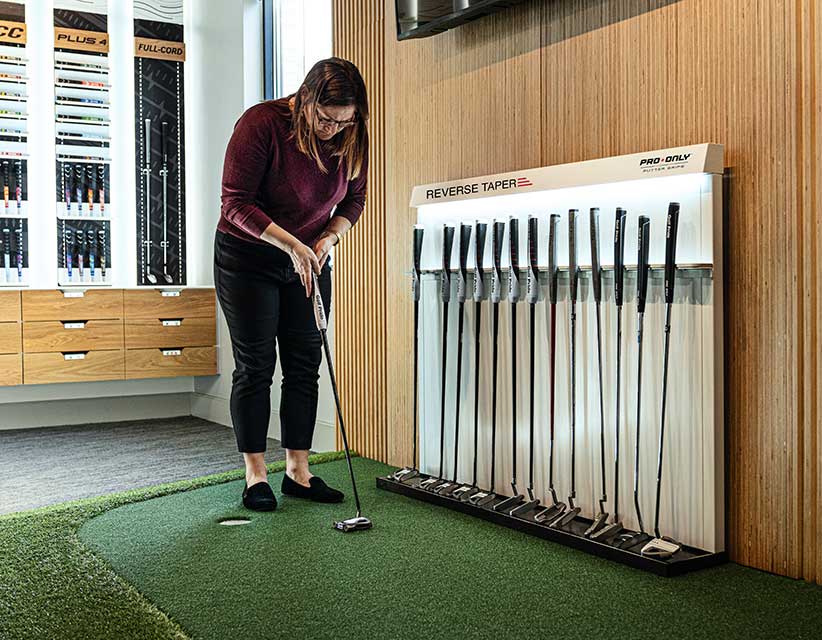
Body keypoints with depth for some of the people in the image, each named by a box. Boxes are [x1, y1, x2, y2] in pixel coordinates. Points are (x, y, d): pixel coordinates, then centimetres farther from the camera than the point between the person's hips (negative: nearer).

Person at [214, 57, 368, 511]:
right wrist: (291, 244, -30)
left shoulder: (350, 138, -8)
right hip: (247, 257, -5)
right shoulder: (261, 124, -23)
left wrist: (326, 239, -13)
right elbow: (236, 202, -23)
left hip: (309, 260, 5)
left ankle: (298, 472, 13)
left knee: (305, 367, 4)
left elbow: (353, 199, 5)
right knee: (255, 367, -2)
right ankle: (255, 476, 8)